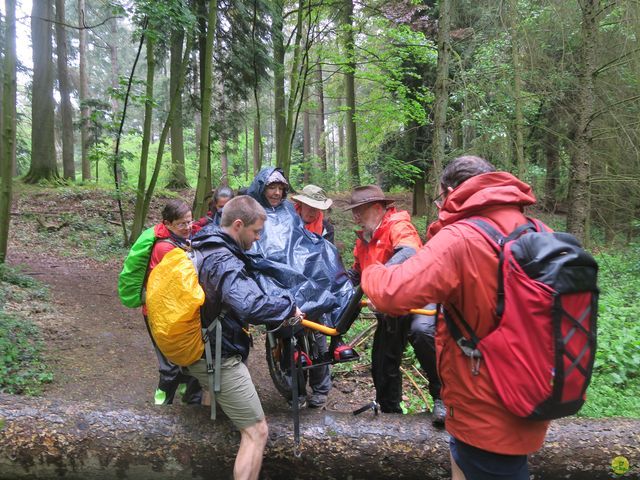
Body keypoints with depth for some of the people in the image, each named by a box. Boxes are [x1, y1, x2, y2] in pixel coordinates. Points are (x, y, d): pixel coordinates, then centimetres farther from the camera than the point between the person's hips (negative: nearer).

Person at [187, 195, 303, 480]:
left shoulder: (203, 250, 5)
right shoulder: (225, 262, -26)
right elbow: (252, 306, -41)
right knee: (257, 432, -3)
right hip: (220, 359, -10)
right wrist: (289, 306, -25)